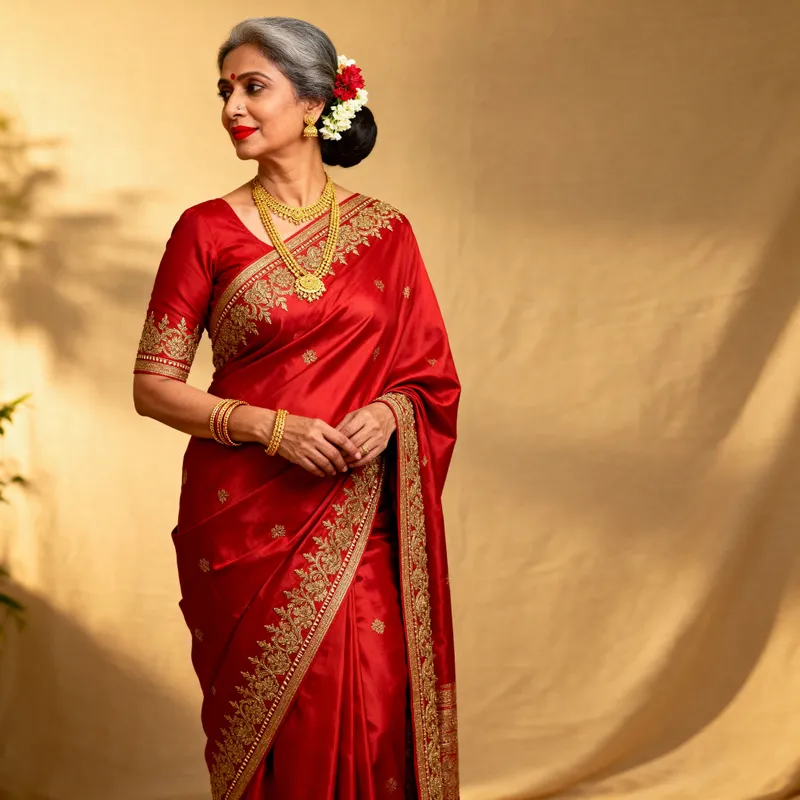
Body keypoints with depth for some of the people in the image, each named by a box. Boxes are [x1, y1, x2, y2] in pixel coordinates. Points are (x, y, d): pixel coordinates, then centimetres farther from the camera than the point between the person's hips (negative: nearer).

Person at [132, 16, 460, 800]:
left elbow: (431, 375, 11)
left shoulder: (384, 231, 6)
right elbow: (152, 385, -1)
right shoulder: (206, 229, 0)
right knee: (276, 725, 2)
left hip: (358, 523, 2)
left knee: (373, 712, -2)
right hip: (246, 521, -1)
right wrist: (271, 427, -14)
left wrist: (388, 414, -11)